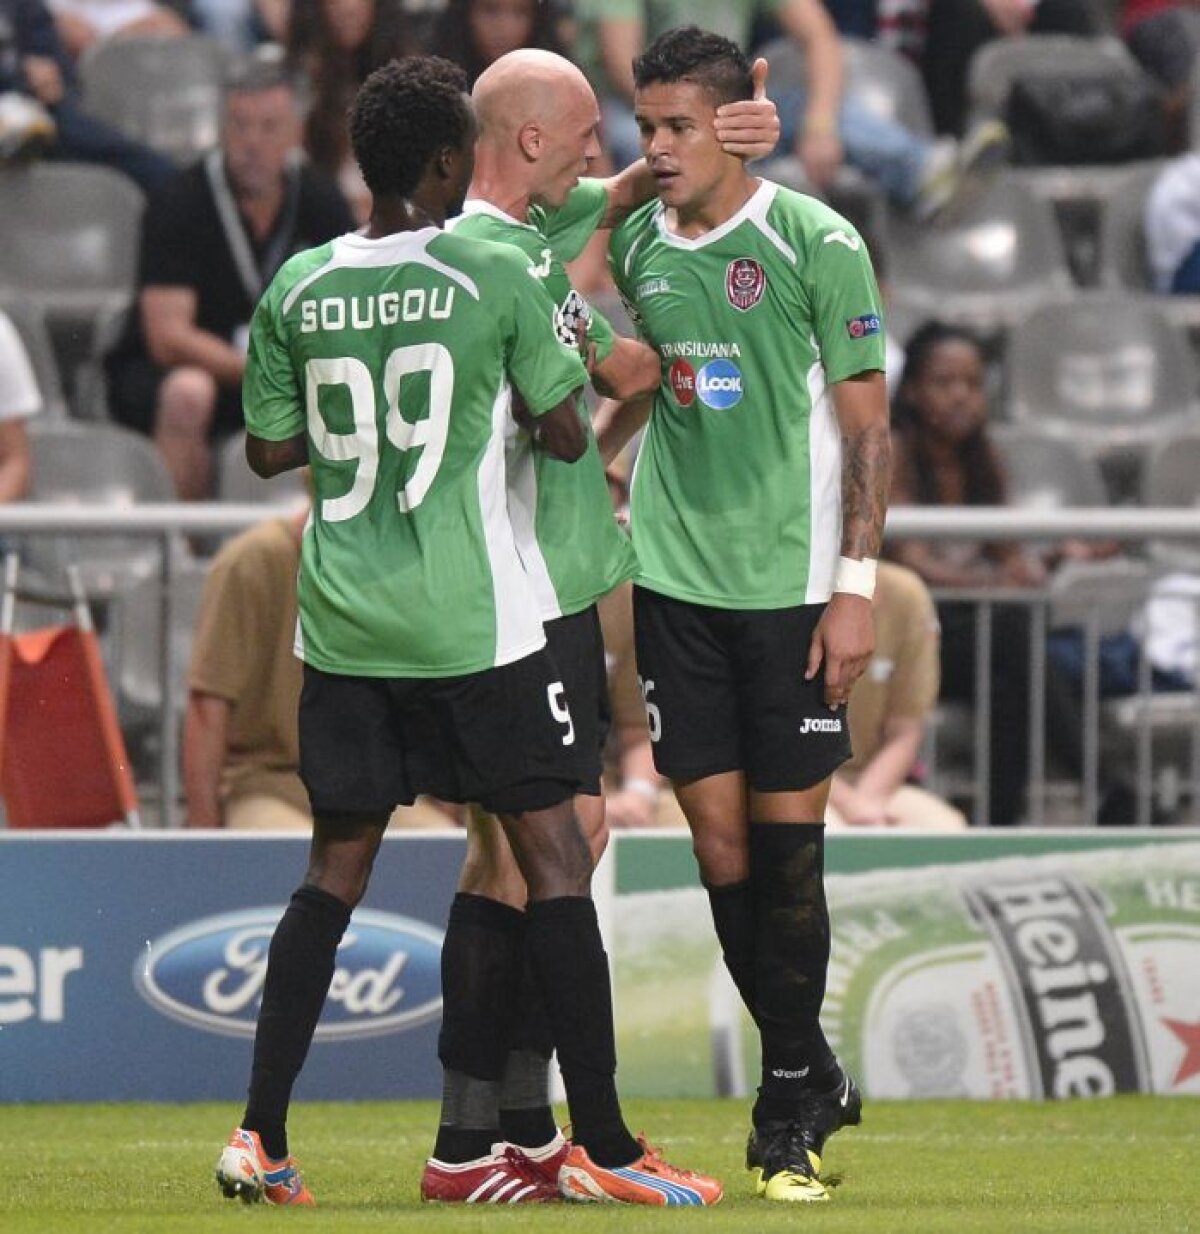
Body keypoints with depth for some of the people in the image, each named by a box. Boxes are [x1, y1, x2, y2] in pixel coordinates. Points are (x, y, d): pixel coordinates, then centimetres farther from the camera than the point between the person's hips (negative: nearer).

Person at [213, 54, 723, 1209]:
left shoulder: (297, 288, 3)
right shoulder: (493, 277, -8)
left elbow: (269, 448, 11)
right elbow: (565, 434, -2)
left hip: (341, 623, 4)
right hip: (471, 622, -4)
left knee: (336, 862, 12)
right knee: (552, 853, 2)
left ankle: (260, 1135, 5)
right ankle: (602, 1144, 0)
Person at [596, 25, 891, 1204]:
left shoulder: (816, 242, -8)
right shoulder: (636, 241, 6)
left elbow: (865, 424, -6)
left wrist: (853, 586, -10)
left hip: (790, 581, -4)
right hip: (674, 575, 4)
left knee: (786, 838, -2)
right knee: (716, 833, 2)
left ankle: (788, 1107, 9)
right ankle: (812, 1077, 17)